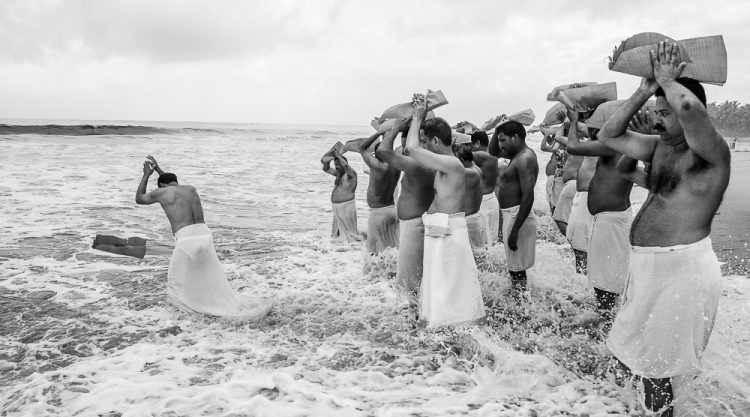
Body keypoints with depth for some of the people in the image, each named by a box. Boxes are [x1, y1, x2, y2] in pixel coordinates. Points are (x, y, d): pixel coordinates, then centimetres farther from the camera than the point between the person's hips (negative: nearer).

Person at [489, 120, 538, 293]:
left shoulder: (525, 158, -17)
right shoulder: (518, 155, 13)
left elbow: (528, 197, -24)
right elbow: (493, 152, 28)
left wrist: (514, 230, -26)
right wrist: (497, 130, 10)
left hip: (517, 216, -10)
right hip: (510, 214, 10)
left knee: (517, 269, -6)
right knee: (516, 267, 17)